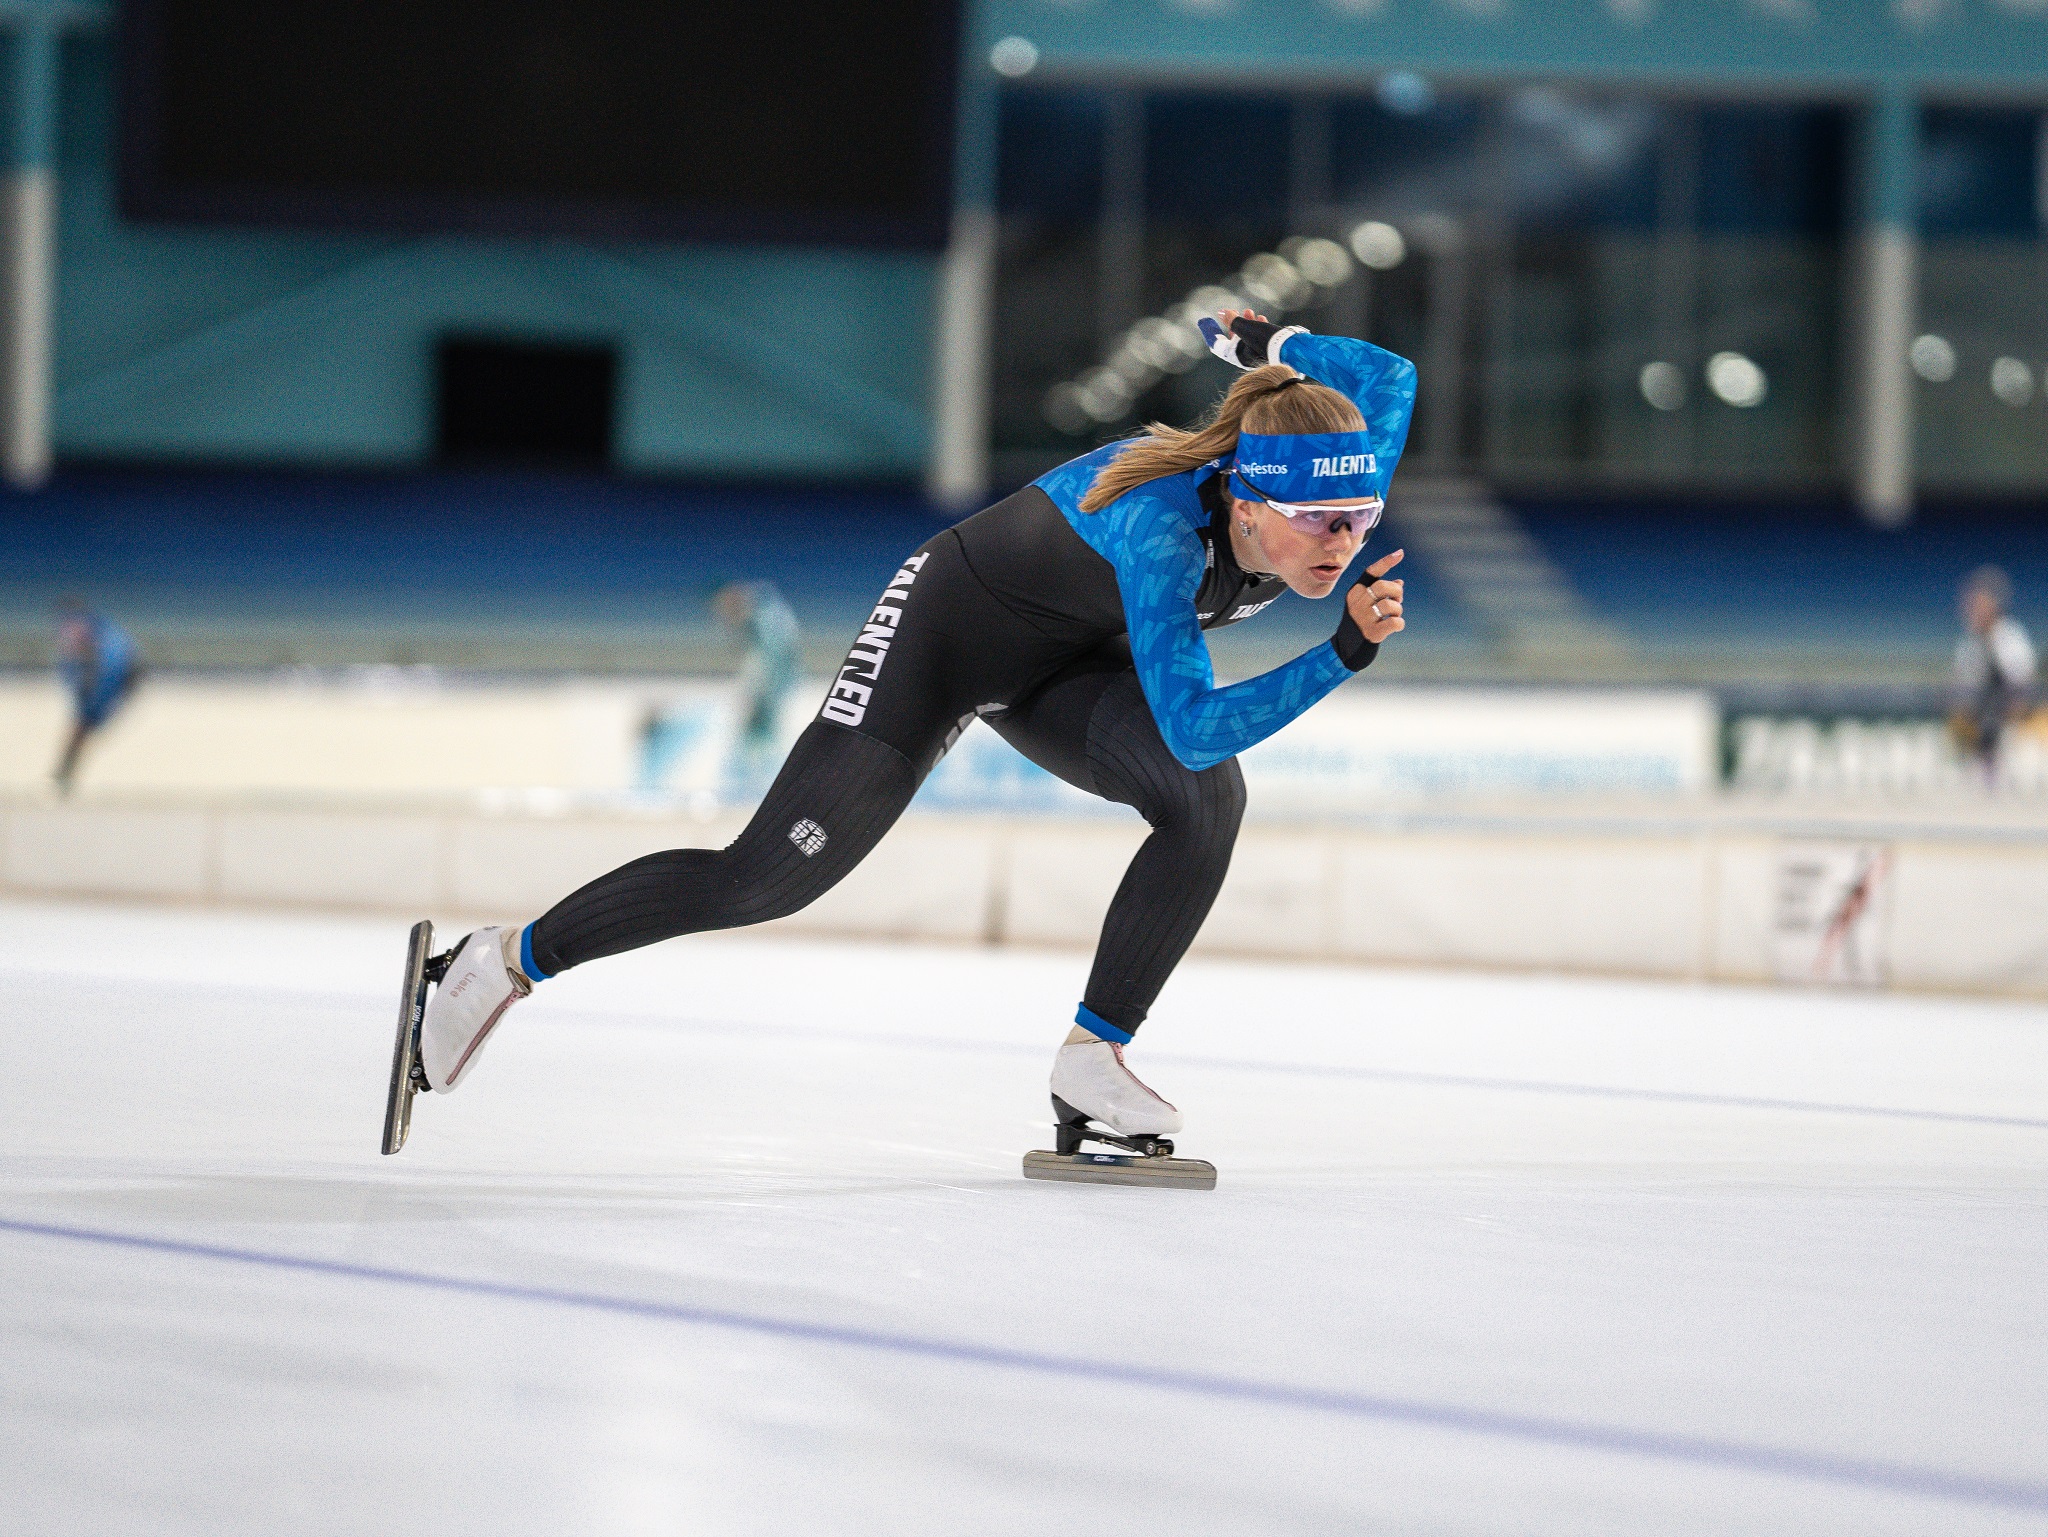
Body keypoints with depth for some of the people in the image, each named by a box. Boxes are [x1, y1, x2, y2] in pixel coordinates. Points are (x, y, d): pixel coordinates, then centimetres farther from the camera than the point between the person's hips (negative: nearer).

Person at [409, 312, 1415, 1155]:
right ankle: (508, 961, 10)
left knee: (1208, 800, -22)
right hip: (950, 624, -6)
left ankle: (1091, 1060, -11)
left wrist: (1269, 346, -2)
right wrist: (1342, 655, -52)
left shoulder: (1332, 506, -21)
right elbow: (1192, 726, -49)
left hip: (1066, 663, 6)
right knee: (770, 877, -8)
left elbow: (1388, 377, -2)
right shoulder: (1159, 521, -42)